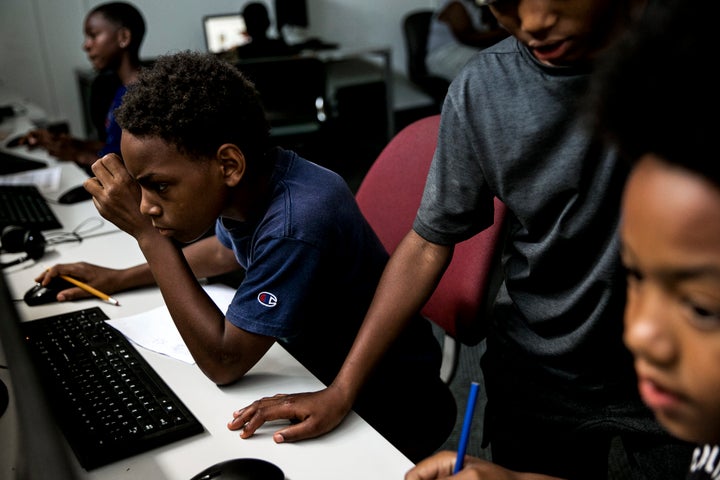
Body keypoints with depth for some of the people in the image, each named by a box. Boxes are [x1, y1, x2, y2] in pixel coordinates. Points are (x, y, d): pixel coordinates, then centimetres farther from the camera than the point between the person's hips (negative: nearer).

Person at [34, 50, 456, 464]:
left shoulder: (296, 224, -34)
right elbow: (226, 249, 16)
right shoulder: (247, 185, -9)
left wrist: (148, 234, -27)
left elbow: (222, 363, -27)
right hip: (323, 376, 7)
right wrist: (120, 278, 12)